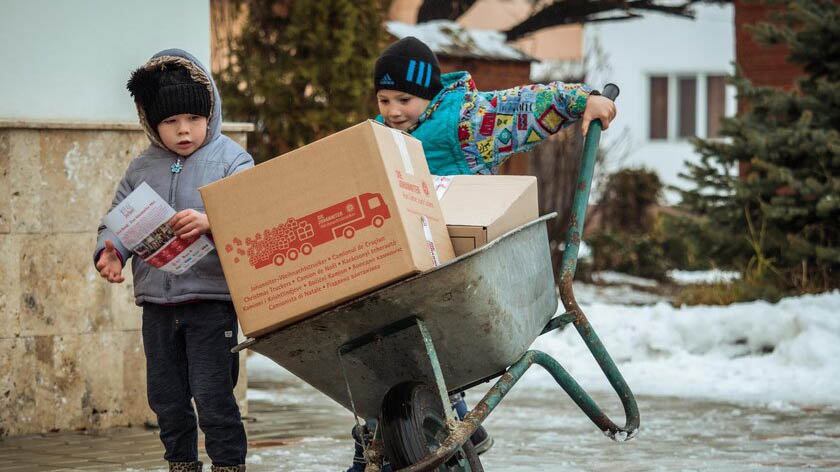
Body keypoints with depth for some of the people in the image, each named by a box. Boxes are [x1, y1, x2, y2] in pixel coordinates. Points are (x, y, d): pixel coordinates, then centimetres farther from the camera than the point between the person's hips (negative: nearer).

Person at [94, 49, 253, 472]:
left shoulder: (230, 160, -3)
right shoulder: (142, 168, 10)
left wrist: (211, 222, -33)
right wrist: (110, 251, -11)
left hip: (211, 298, -5)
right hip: (157, 302, 5)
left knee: (212, 394, -8)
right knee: (166, 396, 12)